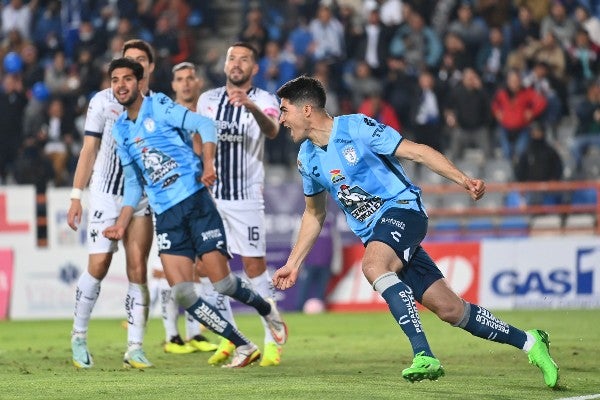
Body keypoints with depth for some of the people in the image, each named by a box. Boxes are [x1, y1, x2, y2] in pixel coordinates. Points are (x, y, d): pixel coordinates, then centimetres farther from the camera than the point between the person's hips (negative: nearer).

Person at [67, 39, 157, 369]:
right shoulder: (103, 101, 2)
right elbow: (89, 150, 4)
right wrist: (76, 196, 0)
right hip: (105, 194, -2)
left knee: (138, 270, -4)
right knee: (98, 267, -7)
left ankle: (135, 348, -1)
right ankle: (79, 336, 10)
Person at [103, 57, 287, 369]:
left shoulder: (159, 107, -2)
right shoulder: (120, 129, 14)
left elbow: (205, 125, -13)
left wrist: (208, 163, -27)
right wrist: (121, 223, 14)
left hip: (195, 200, -5)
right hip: (166, 215, 5)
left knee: (222, 283, -9)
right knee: (181, 293, -11)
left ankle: (266, 309, 25)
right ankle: (244, 347, 0)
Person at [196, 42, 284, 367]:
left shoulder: (263, 101, -5)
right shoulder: (207, 99, 9)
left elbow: (272, 131, -27)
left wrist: (251, 105, -46)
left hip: (246, 196, -4)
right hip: (209, 194, 5)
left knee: (255, 267, -8)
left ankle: (272, 341, -2)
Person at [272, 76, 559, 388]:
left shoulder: (356, 127, -10)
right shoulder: (307, 158, 10)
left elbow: (416, 152, -10)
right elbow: (314, 215, 24)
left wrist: (463, 180, -20)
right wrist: (292, 264, 20)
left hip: (402, 210, -6)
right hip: (374, 234, 6)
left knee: (373, 265, -37)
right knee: (449, 309, -1)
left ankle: (423, 355, -41)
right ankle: (529, 342, 13)